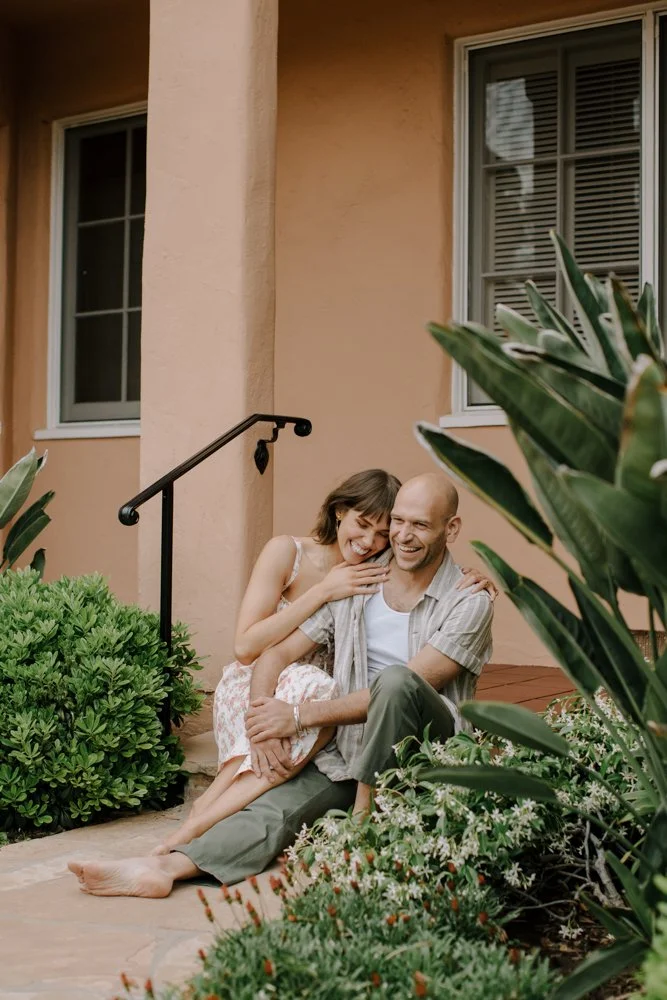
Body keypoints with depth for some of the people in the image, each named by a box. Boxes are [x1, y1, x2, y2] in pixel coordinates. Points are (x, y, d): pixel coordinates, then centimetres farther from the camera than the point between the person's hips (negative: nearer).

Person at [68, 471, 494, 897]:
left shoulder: (470, 603, -7)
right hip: (349, 750, 4)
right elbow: (278, 653, 7)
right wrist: (261, 717, -14)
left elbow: (402, 688, -16)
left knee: (395, 681, -34)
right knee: (275, 807, -23)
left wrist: (300, 715, -19)